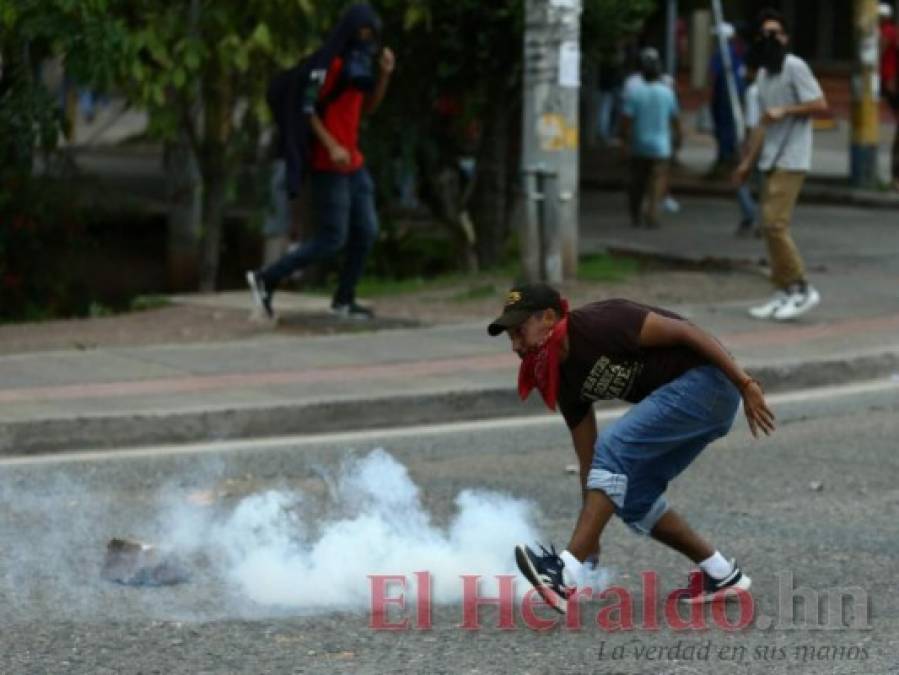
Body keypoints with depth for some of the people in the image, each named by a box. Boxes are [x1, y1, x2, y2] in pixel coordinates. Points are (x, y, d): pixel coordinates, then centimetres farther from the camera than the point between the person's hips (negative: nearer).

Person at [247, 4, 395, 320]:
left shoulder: (357, 62, 13)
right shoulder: (328, 63, -14)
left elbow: (368, 106, 17)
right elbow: (306, 107, -17)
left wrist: (384, 74, 3)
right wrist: (331, 146, -24)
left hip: (353, 164, 9)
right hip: (329, 166, -9)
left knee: (366, 232, 7)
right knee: (332, 239, -8)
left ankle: (344, 300, 16)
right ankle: (266, 278, -1)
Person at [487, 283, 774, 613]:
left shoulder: (595, 324, -17)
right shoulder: (565, 381, 8)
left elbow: (685, 331, -18)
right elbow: (589, 461, 14)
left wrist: (744, 384, -21)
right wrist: (590, 540, 15)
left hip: (707, 378, -9)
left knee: (616, 448, -21)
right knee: (633, 497, 7)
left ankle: (567, 575, -27)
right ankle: (722, 575, 17)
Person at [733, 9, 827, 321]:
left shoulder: (795, 67, -8)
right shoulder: (763, 74, 18)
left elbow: (820, 104, -13)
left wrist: (784, 111, -20)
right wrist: (747, 162, 20)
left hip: (791, 162, -9)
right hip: (771, 161, 9)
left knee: (774, 224, -14)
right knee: (770, 226, 6)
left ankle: (802, 289, -7)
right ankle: (783, 293, 10)